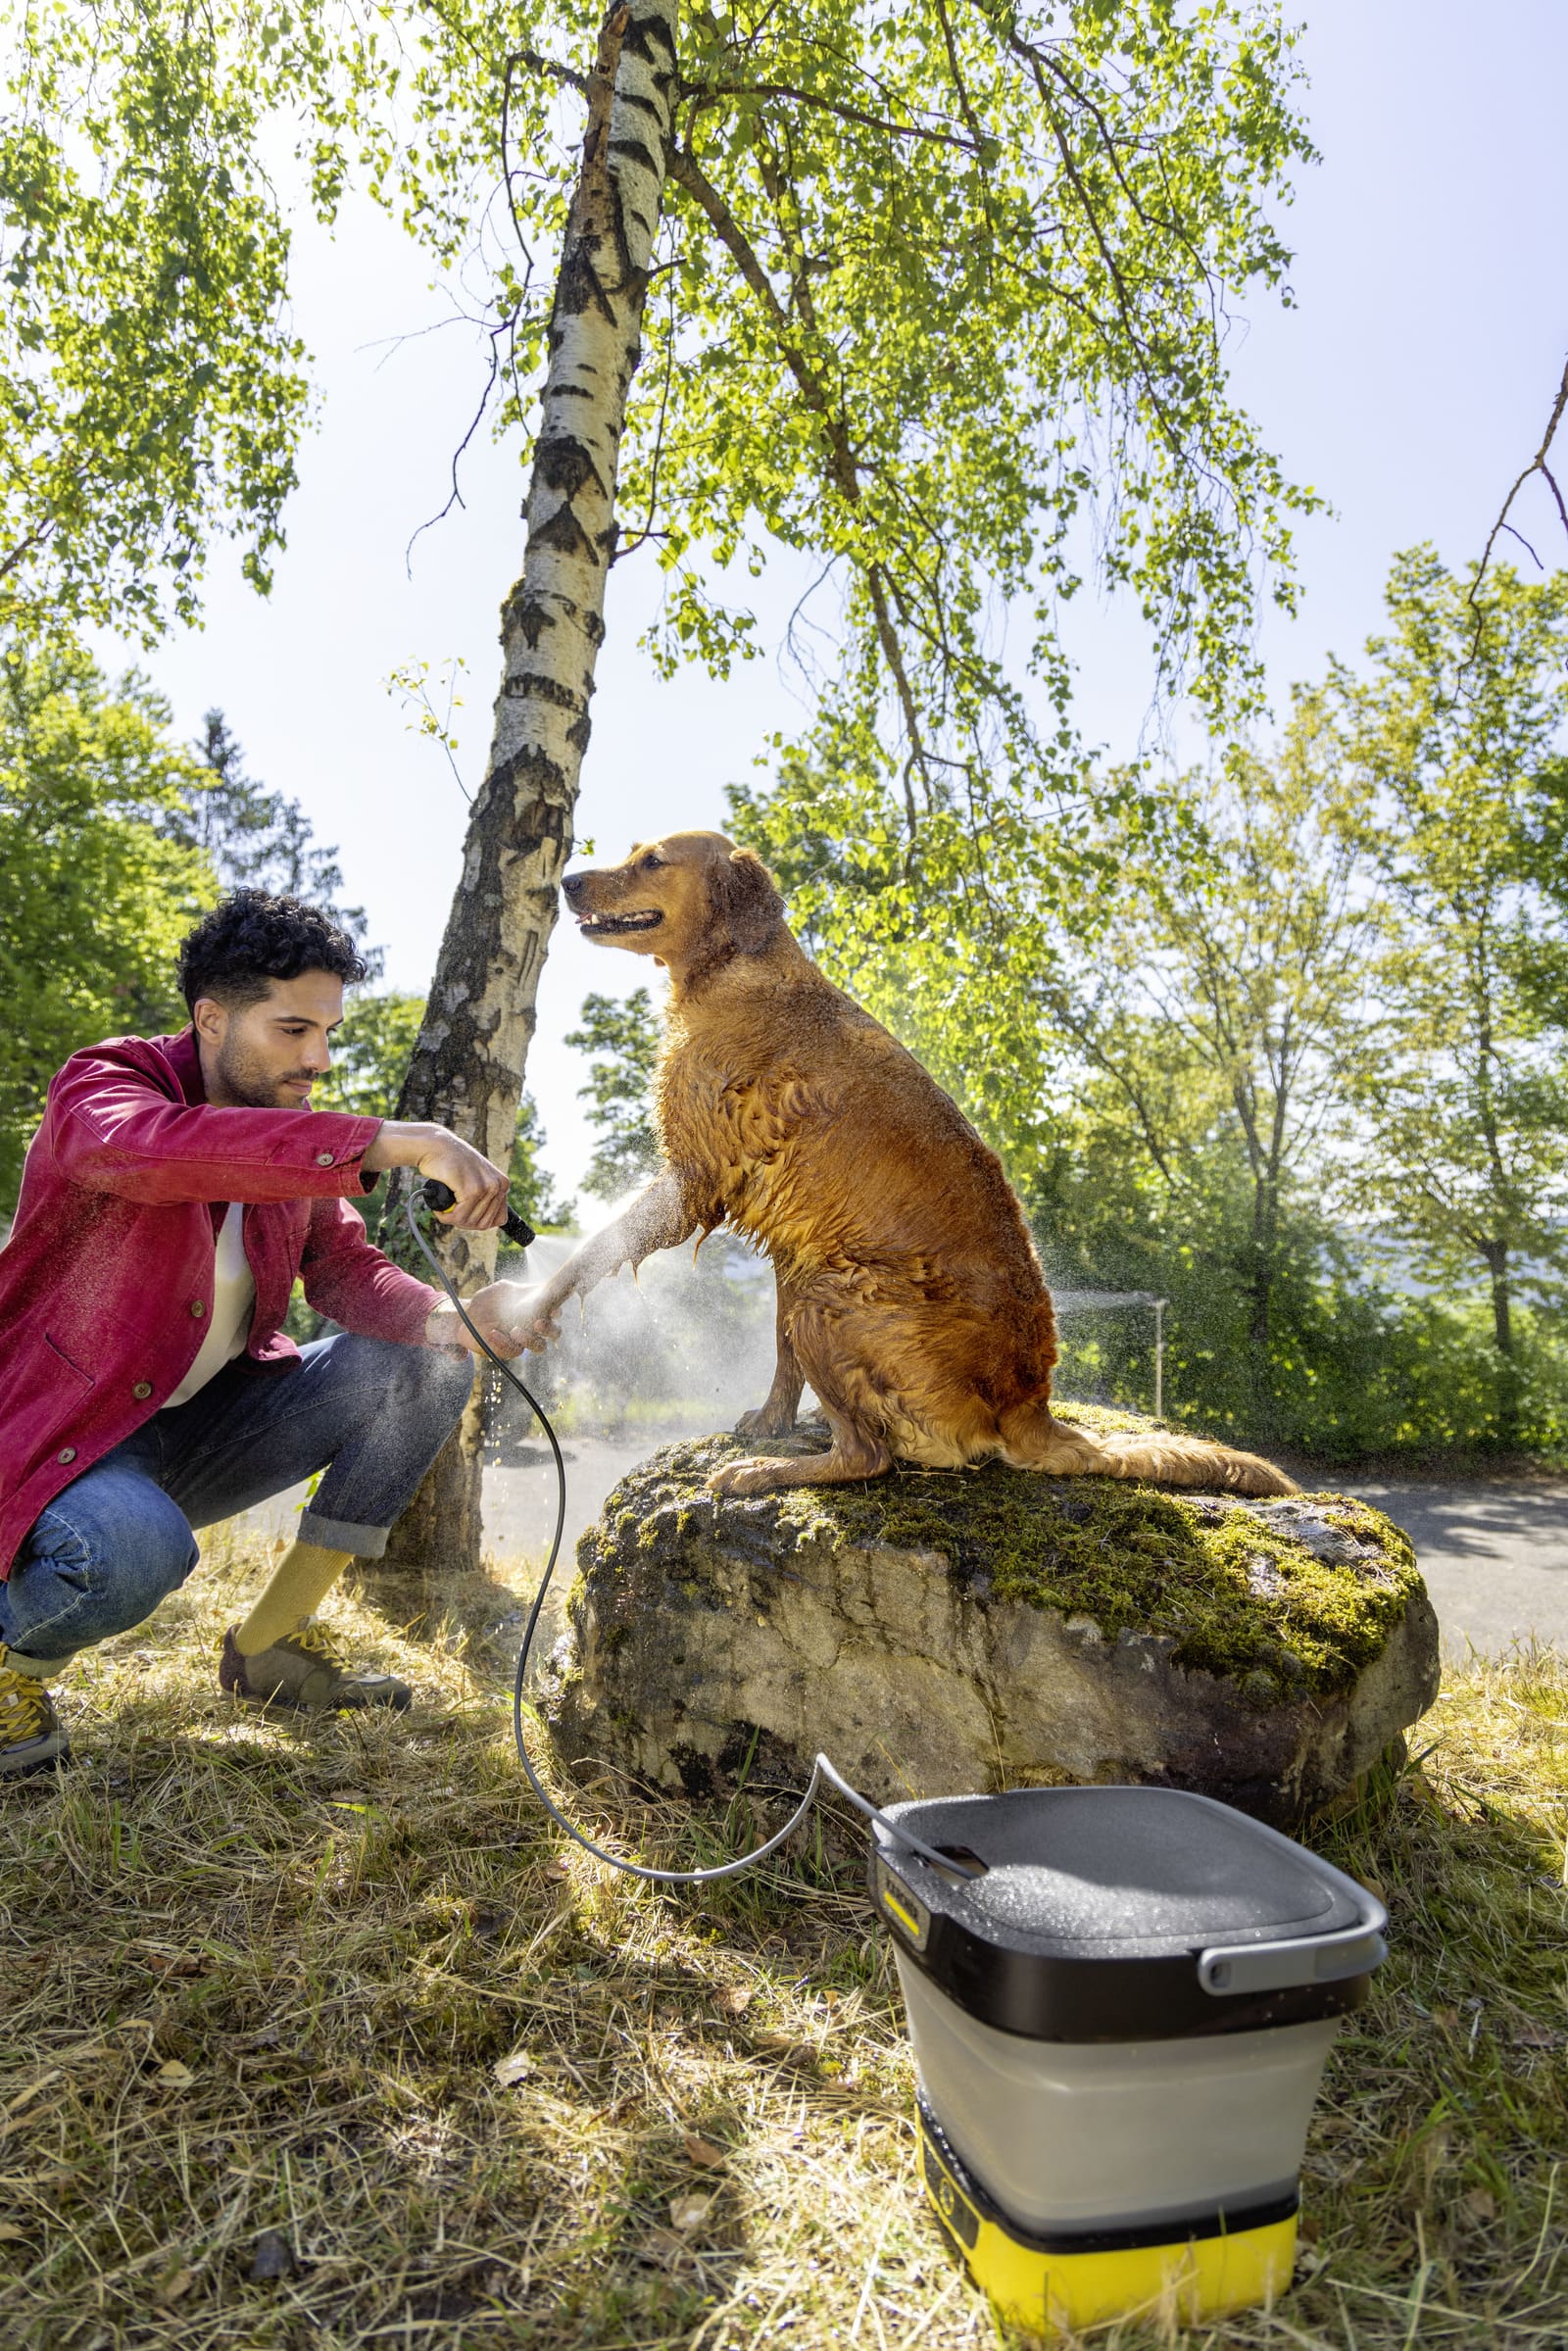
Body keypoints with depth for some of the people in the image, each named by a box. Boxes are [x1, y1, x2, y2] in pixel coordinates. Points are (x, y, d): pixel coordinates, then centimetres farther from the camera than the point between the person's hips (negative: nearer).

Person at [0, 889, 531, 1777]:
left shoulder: (293, 1141, 5)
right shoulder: (103, 1083, -16)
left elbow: (351, 1270, -5)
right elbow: (144, 1147, -41)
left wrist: (455, 1320, -28)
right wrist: (395, 1142, -49)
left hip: (204, 1427, 7)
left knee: (427, 1367, -7)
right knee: (136, 1551, -38)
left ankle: (272, 1644, 3)